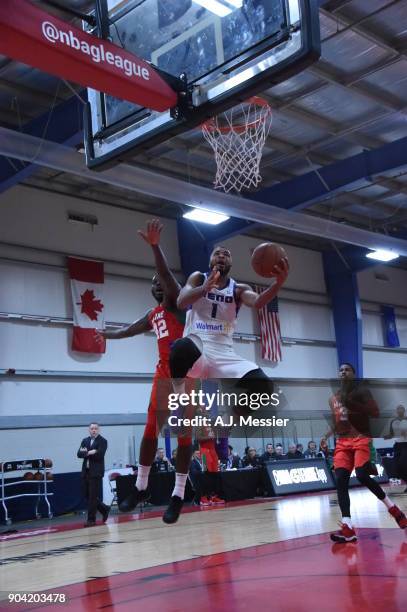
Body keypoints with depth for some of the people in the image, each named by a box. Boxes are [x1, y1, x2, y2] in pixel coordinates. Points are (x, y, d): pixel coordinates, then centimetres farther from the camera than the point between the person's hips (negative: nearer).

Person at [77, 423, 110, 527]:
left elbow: (99, 454, -17)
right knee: (87, 495, 10)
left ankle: (91, 519, 3)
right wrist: (89, 453, -16)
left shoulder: (102, 441, -3)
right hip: (86, 472, 6)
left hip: (96, 472, -6)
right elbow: (79, 454, 2)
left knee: (93, 496, -5)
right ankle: (105, 509, 28)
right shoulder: (85, 440, 14)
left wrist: (86, 453, -10)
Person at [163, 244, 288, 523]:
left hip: (225, 353, 3)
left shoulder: (238, 288, 14)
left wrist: (278, 284, -32)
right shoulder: (198, 278, 11)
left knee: (263, 386, -22)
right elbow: (181, 302, -10)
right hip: (196, 346, -3)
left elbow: (258, 303, -10)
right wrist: (205, 288, -30)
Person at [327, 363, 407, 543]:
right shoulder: (333, 398, 17)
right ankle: (347, 528, -17)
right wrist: (325, 437, 7)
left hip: (361, 438, -5)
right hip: (342, 441, 5)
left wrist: (352, 403, -20)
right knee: (340, 480, -12)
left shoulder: (362, 391, 0)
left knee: (362, 476, -22)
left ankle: (392, 507, 4)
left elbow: (376, 413, -13)